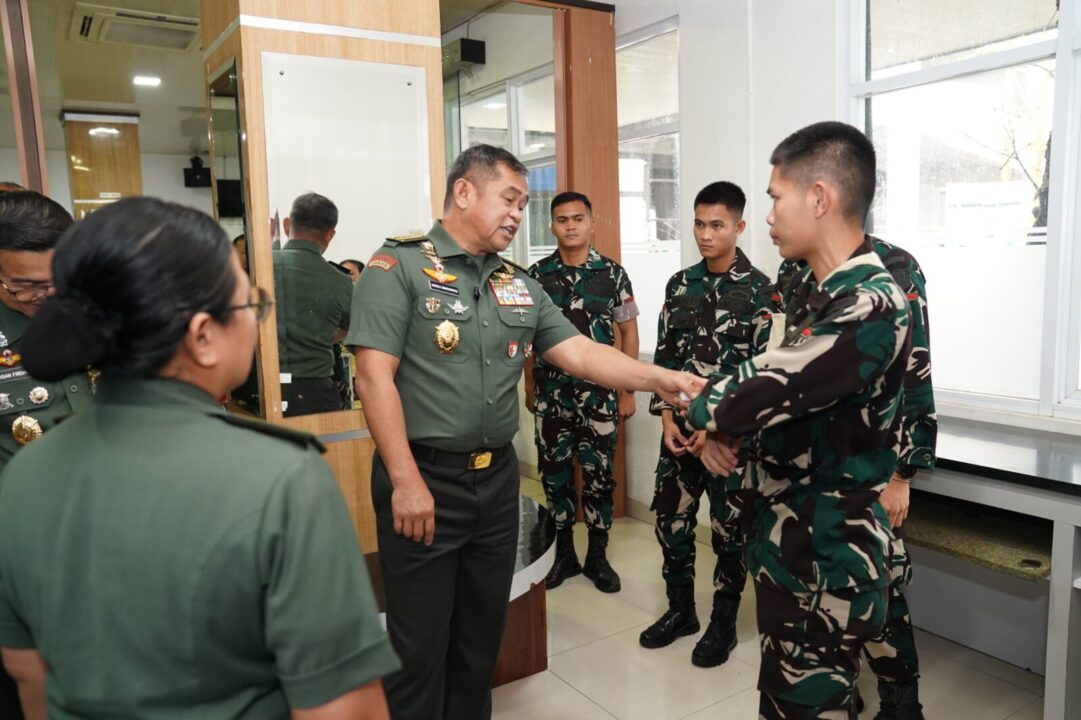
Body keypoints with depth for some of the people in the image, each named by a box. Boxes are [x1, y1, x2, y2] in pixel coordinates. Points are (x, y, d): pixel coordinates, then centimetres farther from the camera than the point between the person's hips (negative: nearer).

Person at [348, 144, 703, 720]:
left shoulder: (520, 286, 11)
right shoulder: (399, 266, -8)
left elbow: (580, 353, 5)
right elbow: (374, 375, -15)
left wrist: (659, 379, -9)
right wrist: (406, 481, -19)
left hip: (497, 478, 6)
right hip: (422, 479, -6)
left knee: (482, 634, 19)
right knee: (420, 644, 7)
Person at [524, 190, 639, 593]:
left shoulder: (613, 273, 0)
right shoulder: (537, 275, 1)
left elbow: (629, 333, 3)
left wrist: (628, 391, 0)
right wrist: (529, 387, 6)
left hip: (599, 394, 0)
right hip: (551, 394, 1)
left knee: (599, 474, 7)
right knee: (555, 473, 8)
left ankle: (598, 556, 23)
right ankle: (564, 553, 25)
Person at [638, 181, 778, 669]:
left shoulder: (761, 292, -7)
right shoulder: (679, 285, 6)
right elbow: (664, 356, 7)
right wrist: (667, 419, -2)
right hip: (680, 428, 4)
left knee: (729, 528, 7)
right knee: (670, 520, 11)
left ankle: (723, 622, 25)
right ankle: (680, 610, 30)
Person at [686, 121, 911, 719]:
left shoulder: (870, 307, -25)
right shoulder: (810, 287, 5)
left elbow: (758, 393, -28)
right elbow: (770, 374, 14)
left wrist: (701, 409, -7)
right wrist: (721, 429, -5)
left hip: (827, 557, -9)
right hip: (784, 539, 9)